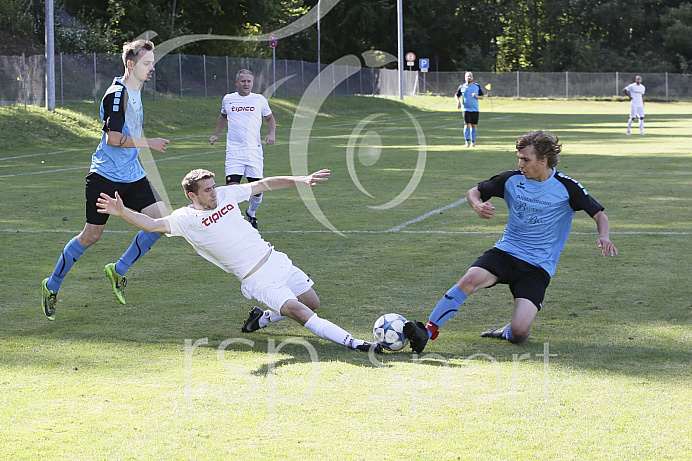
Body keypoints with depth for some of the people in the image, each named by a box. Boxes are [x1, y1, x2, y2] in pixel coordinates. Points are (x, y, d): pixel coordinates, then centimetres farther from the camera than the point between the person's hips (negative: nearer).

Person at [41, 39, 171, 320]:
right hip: (105, 177, -8)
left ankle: (118, 270, 8)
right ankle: (52, 286, 17)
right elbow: (113, 138, -23)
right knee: (91, 236, -1)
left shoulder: (134, 92, 13)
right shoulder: (117, 94, -16)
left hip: (132, 176, 8)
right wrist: (148, 143, -18)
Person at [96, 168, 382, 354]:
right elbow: (153, 225, -18)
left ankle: (261, 318, 29)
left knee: (312, 303, 12)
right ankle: (353, 343, -25)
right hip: (258, 281, -7)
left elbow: (265, 184, 11)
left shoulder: (226, 195, 6)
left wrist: (302, 180, 6)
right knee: (298, 311, -22)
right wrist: (122, 212, -33)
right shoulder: (186, 219, -8)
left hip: (276, 261, 7)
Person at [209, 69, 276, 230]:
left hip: (254, 150, 0)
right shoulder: (228, 99, 9)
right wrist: (216, 134, 24)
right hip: (234, 150, 0)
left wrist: (272, 134, 3)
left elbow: (270, 118, 20)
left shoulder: (259, 100, 6)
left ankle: (251, 213, 28)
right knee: (232, 186, -14)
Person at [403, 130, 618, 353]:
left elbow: (600, 215, -2)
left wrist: (604, 237, -24)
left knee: (519, 332, -20)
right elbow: (474, 191, 10)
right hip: (506, 251, 2)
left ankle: (507, 332, 16)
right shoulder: (513, 179, 1)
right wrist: (477, 205, -14)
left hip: (538, 267, -2)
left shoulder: (566, 188, -7)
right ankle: (427, 331, -26)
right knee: (469, 280, -30)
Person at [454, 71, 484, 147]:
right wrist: (458, 101, -5)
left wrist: (476, 96, -14)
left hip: (475, 110, 1)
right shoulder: (462, 87, 4)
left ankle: (473, 142, 16)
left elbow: (482, 97, 8)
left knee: (474, 126, 5)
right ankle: (467, 141, -4)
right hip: (466, 109, -1)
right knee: (467, 125, -13)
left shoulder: (477, 86, 5)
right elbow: (456, 95, 15)